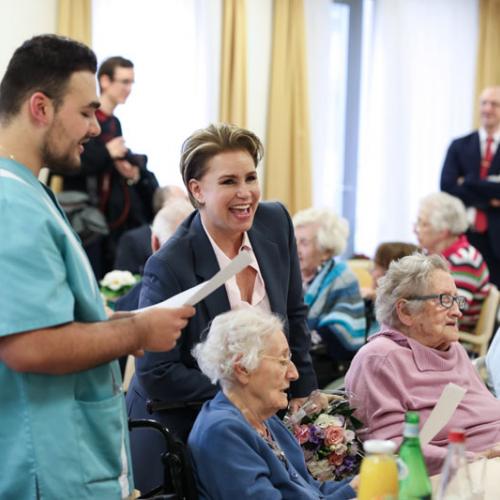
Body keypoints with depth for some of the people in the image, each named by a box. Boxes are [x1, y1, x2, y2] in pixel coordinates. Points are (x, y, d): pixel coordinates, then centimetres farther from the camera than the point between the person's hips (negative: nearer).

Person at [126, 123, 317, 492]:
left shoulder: (276, 223, -6)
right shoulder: (169, 266, -24)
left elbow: (294, 315, 7)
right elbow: (156, 374, -20)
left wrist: (302, 393, 5)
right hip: (176, 434, -5)